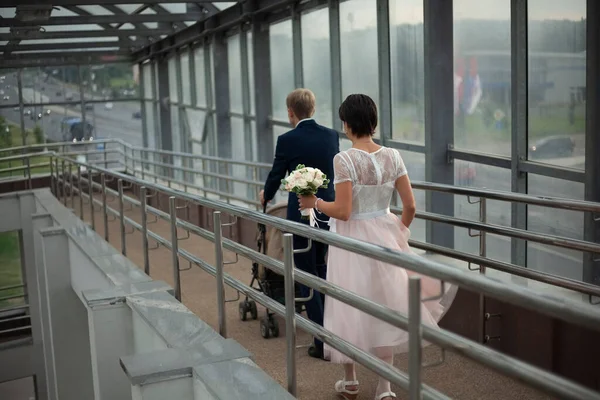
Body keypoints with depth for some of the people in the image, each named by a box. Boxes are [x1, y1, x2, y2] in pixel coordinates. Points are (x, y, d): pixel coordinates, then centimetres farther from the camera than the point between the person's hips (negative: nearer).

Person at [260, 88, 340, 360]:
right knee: (320, 266, 26)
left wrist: (266, 196, 22)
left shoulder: (287, 140, -11)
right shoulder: (332, 136, 3)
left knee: (307, 275, 4)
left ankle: (324, 342, 4)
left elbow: (276, 175, 1)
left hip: (302, 215, -5)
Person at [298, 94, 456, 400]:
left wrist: (315, 203, -2)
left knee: (351, 307, 12)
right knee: (384, 304, 13)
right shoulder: (392, 156, -2)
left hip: (353, 240, -4)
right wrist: (400, 231, 17)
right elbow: (410, 206, 0)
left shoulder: (344, 159, -16)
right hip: (384, 236, 4)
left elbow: (343, 211, -19)